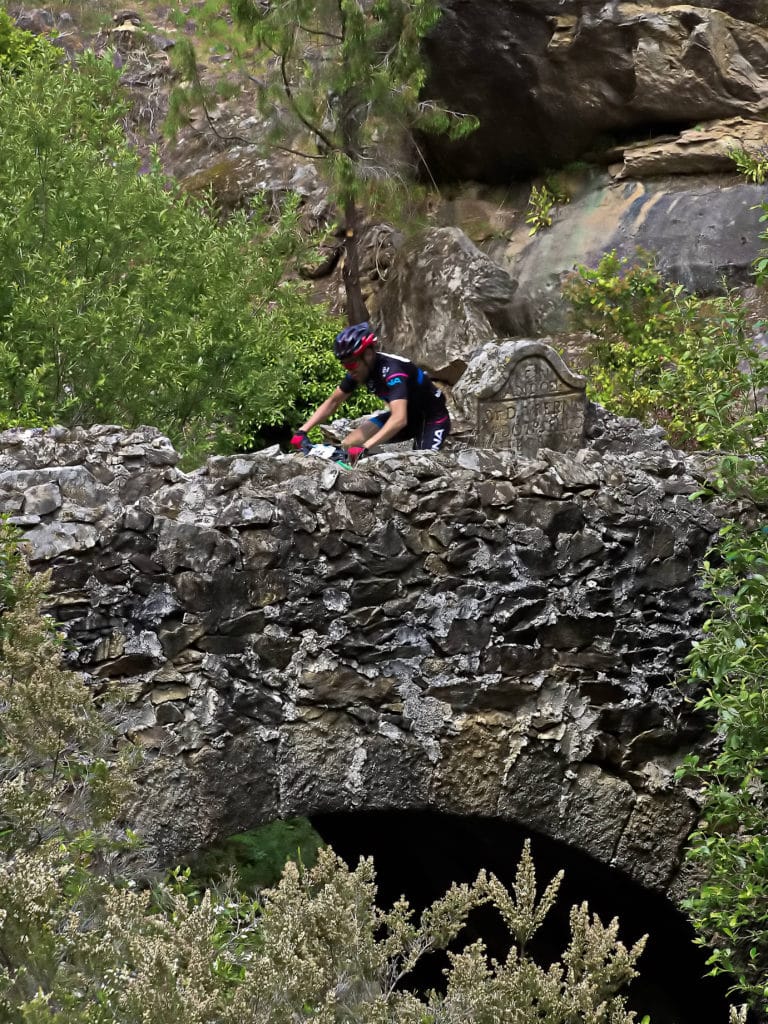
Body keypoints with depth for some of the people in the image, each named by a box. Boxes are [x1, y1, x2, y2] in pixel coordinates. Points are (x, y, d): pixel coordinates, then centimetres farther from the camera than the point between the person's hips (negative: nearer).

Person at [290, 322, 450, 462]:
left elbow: (399, 419, -49)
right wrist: (302, 430, -13)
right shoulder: (359, 369, -13)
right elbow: (333, 402, 0)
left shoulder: (392, 370, -35)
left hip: (433, 418, -7)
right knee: (348, 445, -11)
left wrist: (364, 448, -60)